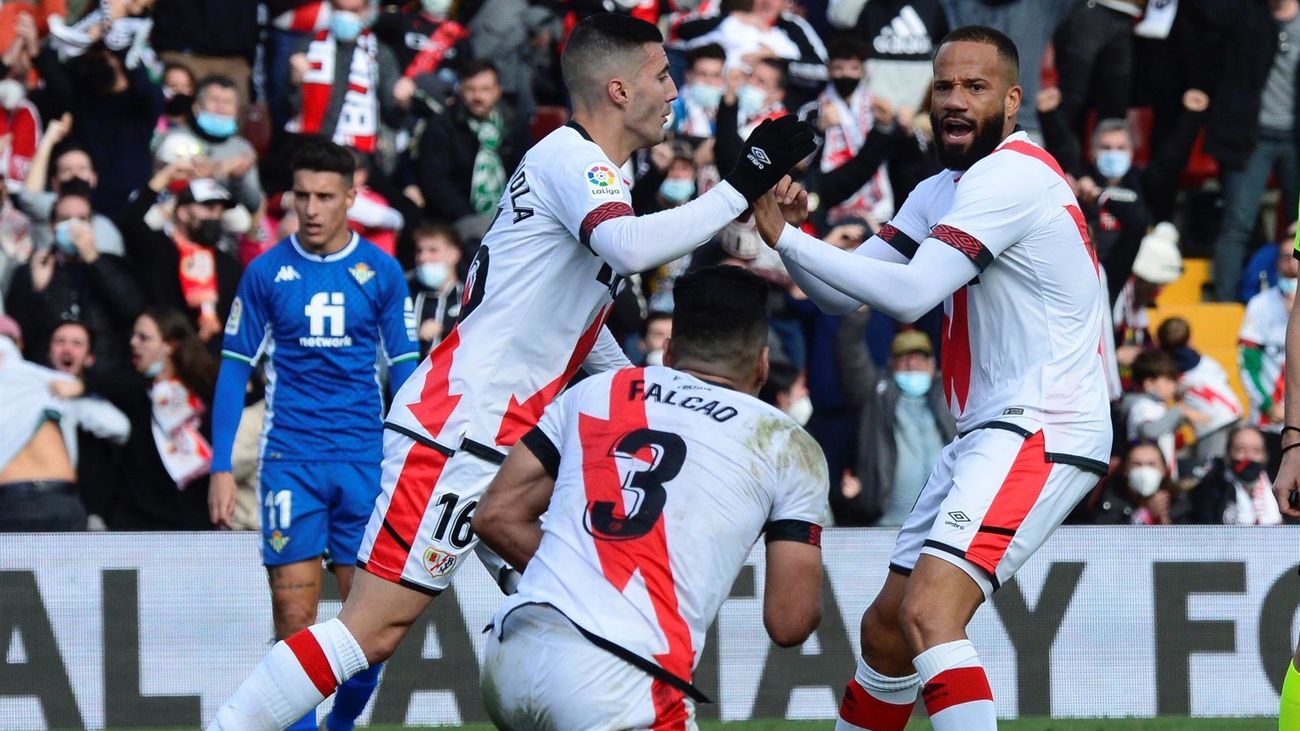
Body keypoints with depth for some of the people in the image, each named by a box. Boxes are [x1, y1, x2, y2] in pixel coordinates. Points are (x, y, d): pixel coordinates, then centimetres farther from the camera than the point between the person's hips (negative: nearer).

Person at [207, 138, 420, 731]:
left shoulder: (381, 271, 5)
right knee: (294, 621, -6)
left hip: (366, 460, 1)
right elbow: (234, 370, 6)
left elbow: (404, 370, 8)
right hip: (290, 461, -1)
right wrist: (221, 467, -1)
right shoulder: (266, 272, 3)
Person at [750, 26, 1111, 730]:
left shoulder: (1012, 175, -14)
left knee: (928, 612, -25)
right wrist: (791, 238, -6)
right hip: (990, 434, 10)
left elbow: (910, 294, -23)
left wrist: (787, 237, -19)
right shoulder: (941, 192, 17)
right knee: (886, 627, 16)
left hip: (1040, 434, -10)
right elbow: (845, 294, 13)